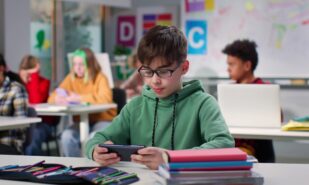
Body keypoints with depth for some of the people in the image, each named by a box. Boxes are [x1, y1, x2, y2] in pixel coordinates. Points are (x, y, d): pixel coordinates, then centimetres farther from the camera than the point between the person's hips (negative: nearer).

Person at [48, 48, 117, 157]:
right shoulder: (71, 78, 4)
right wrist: (59, 98, -22)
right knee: (67, 136, -25)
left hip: (102, 120, -4)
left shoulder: (100, 78, -8)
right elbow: (52, 98, 3)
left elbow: (106, 99, -26)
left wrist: (79, 98, -26)